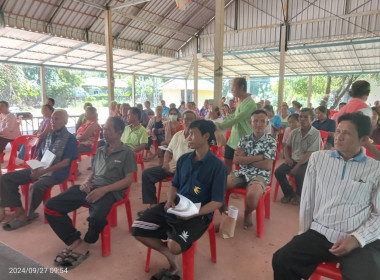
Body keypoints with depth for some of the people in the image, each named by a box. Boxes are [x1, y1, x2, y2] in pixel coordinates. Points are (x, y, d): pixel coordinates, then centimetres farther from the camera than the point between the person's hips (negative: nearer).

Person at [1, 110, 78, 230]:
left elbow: (66, 162, -14)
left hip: (56, 172, -7)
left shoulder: (70, 139, -6)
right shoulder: (48, 136, 15)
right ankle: (19, 210, 0)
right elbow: (39, 156, 18)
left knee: (35, 187, -34)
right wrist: (33, 169, -4)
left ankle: (27, 215, -6)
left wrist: (44, 171, -21)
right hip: (40, 169, 8)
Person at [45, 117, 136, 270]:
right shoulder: (100, 151, 22)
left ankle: (84, 245, -5)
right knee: (50, 206, -8)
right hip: (91, 187, 7)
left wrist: (103, 189, -16)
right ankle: (75, 242, -9)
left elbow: (128, 180, -5)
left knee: (97, 218, -37)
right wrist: (86, 181, 2)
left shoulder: (127, 152, 2)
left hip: (110, 191, -7)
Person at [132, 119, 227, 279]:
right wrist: (170, 200, -7)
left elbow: (217, 202, -11)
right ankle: (173, 262, 8)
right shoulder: (183, 159, 6)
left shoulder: (217, 166, -11)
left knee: (175, 246, -30)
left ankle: (167, 246, 12)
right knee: (137, 229, -7)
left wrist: (193, 214, -23)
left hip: (199, 214, -5)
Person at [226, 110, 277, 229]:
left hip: (260, 176, -3)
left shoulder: (271, 142, 1)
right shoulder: (244, 139, 10)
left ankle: (248, 214, 0)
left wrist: (245, 159, -4)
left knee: (252, 195, -36)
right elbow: (236, 160, -3)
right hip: (242, 173, 3)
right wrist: (258, 157, -10)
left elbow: (267, 166, -9)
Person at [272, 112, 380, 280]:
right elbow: (307, 200, 9)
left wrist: (356, 239, -11)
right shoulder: (318, 158, 8)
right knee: (281, 261, -18)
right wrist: (304, 234, 9)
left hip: (362, 241, -1)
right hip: (319, 234, 1)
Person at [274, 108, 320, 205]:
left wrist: (297, 167, -20)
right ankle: (289, 193, 7)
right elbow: (287, 147, 18)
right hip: (293, 160, 5)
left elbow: (309, 154, -15)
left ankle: (298, 195, 1)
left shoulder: (315, 134, -9)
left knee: (299, 175, -32)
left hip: (307, 162, -5)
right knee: (278, 172, -17)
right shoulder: (294, 132, 8)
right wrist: (287, 157, -3)